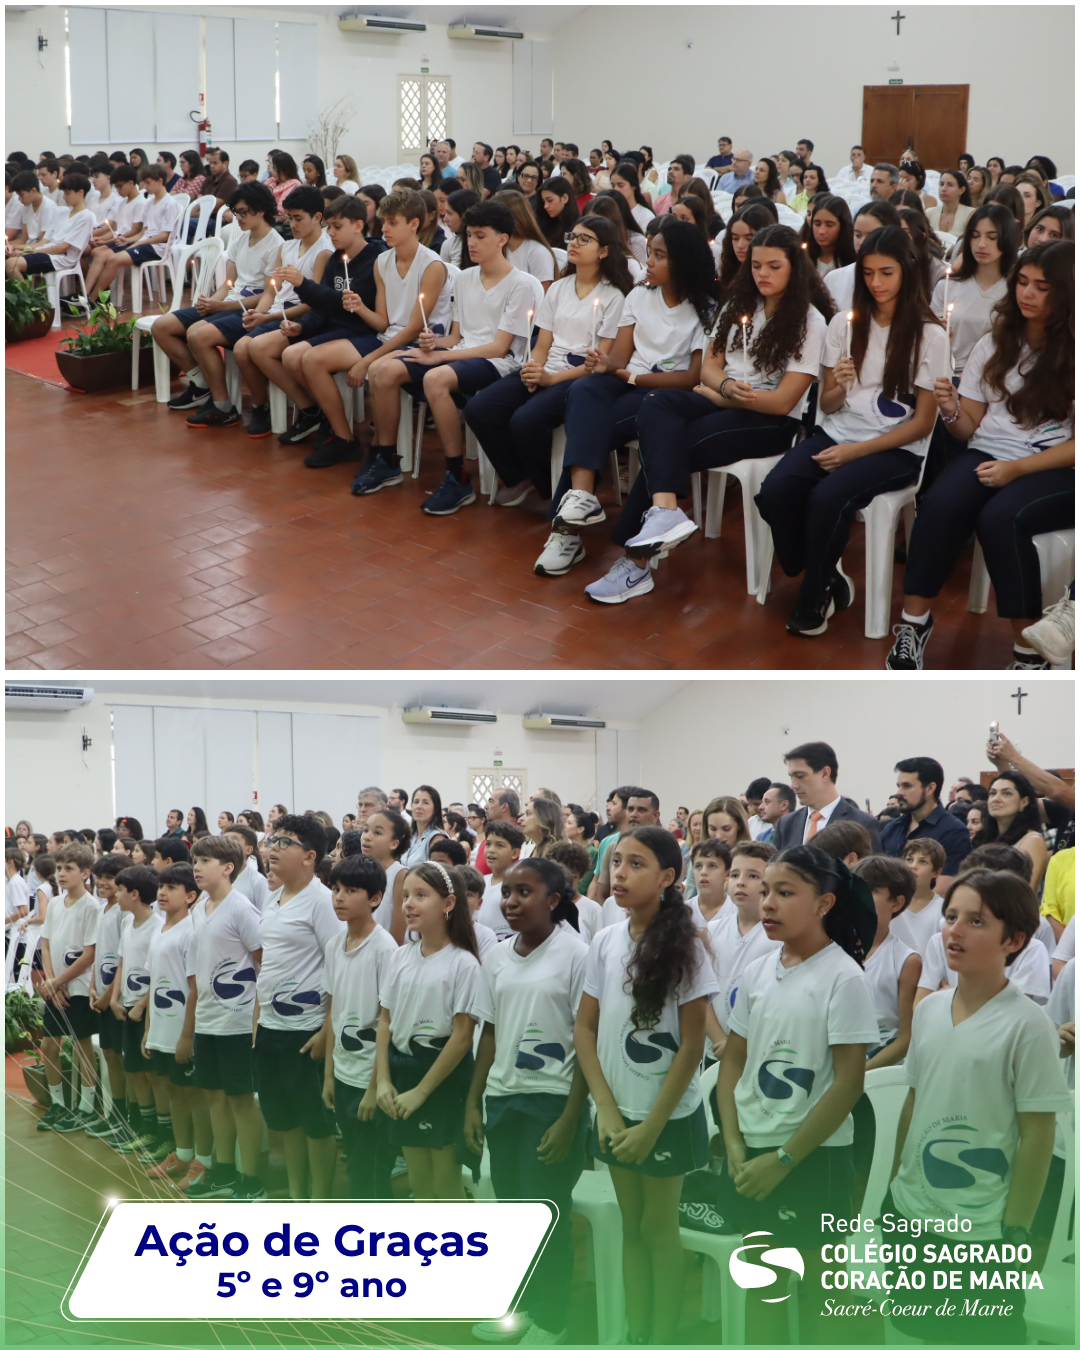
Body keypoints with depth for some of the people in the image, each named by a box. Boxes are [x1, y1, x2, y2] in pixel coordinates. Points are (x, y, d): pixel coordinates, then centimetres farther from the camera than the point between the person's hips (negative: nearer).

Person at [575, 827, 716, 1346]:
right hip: (618, 1113, 4)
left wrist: (653, 1125, -13)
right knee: (630, 1225, 13)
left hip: (668, 1115, -4)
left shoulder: (685, 948, -14)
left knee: (659, 1228, 6)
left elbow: (692, 1047, -13)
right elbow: (585, 1030, 3)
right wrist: (608, 1111, -6)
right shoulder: (604, 942, -2)